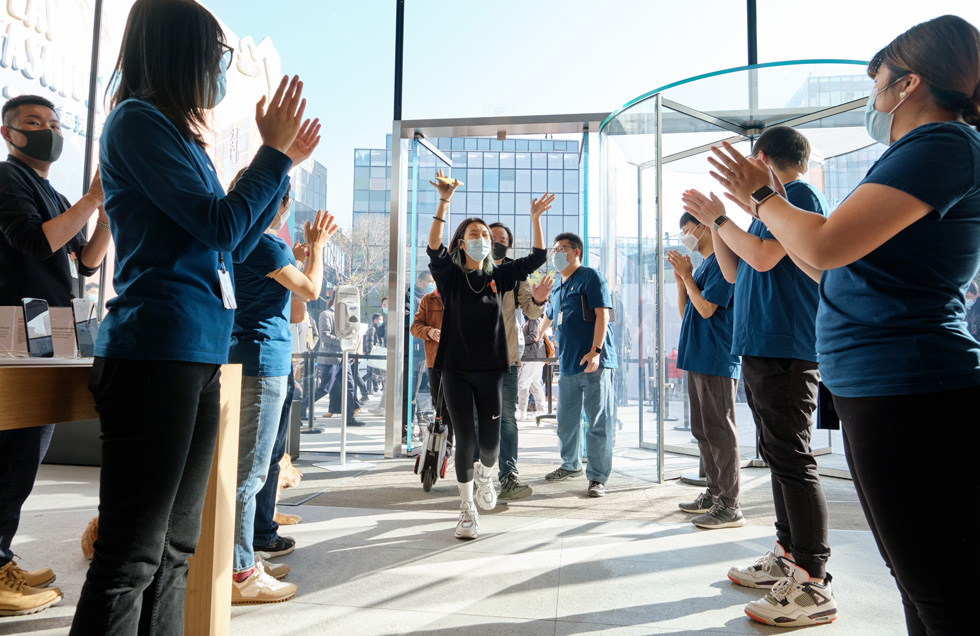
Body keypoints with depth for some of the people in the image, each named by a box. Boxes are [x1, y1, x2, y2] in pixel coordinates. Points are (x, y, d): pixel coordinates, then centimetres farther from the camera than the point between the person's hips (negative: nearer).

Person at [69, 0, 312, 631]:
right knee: (131, 556, -3)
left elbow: (235, 241, 23)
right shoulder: (137, 119, -4)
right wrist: (274, 149, 0)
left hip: (200, 355, 9)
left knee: (174, 549, 14)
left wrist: (283, 158, 23)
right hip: (155, 352, -9)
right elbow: (220, 225, -12)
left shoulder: (182, 135, 20)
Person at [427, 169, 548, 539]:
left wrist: (535, 218, -3)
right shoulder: (451, 276, 0)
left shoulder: (498, 277, 8)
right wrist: (444, 202, -26)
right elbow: (433, 249, -19)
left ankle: (485, 473, 38)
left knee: (490, 440, 1)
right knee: (465, 439, 0)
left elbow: (537, 258, 4)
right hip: (456, 369, -2)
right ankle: (467, 510, 18)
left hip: (490, 369, 2)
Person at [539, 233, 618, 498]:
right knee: (566, 421, 15)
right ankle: (571, 465, 33)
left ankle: (597, 477, 6)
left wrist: (595, 350, -21)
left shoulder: (590, 277, -3)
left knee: (598, 422, -3)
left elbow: (602, 314, -12)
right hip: (567, 364, 8)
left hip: (594, 363, -8)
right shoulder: (557, 286, 20)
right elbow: (549, 317, 37)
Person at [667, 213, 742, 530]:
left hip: (716, 361, -10)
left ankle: (730, 506, 2)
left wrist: (686, 275, -7)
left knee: (720, 431, -6)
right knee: (703, 431, 14)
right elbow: (685, 312, 18)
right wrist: (680, 278, 8)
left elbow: (706, 308, -16)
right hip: (698, 359, 10)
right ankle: (714, 494, 25)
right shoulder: (701, 266, 19)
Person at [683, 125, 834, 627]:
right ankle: (787, 558, 23)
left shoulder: (799, 194, -5)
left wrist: (720, 217, -7)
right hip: (761, 348, 10)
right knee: (778, 455, 13)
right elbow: (735, 272, 23)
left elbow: (764, 257, -19)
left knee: (792, 461, -10)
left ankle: (814, 585, -4)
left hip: (785, 349, -10)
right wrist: (714, 223, 19)